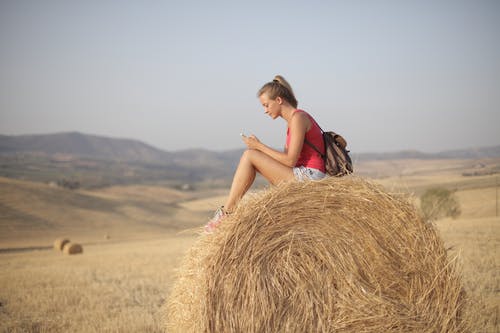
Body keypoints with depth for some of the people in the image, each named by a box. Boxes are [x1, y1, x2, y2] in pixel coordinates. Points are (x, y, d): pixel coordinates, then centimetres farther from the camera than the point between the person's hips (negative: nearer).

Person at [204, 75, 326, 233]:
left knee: (249, 156, -11)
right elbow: (284, 158, 16)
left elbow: (290, 161, -18)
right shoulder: (292, 119, 18)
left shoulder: (298, 118, -12)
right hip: (301, 177, 10)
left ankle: (225, 212, -8)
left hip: (308, 177, -10)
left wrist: (259, 146, -11)